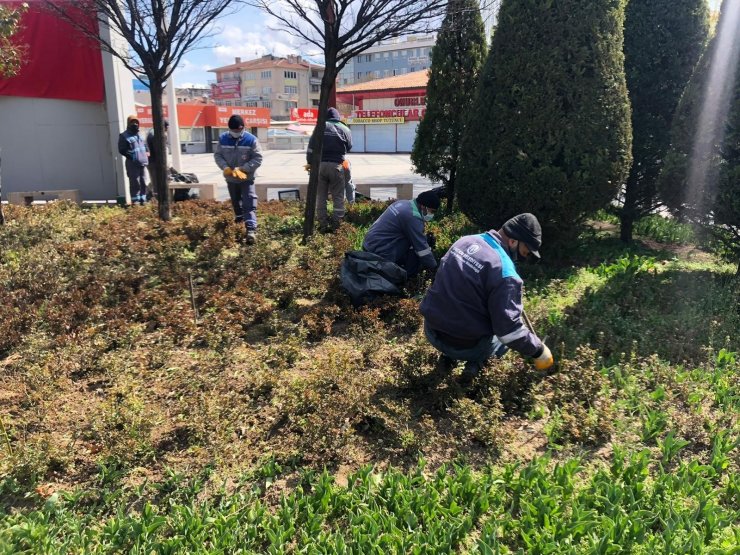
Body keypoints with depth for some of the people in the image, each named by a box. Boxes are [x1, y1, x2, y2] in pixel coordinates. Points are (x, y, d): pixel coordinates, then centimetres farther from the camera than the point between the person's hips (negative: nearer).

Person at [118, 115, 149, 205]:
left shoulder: (139, 135, 20)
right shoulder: (124, 136, -2)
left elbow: (145, 146, 30)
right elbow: (122, 150, -8)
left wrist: (147, 153, 12)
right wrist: (131, 156, -16)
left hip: (142, 163, 7)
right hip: (132, 164, -7)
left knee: (143, 183, 10)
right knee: (135, 183, -8)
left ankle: (143, 200, 19)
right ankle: (135, 201, -4)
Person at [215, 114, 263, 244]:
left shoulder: (251, 140, -13)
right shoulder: (223, 138, -4)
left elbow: (258, 159, -13)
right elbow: (217, 155, 3)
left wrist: (242, 169, -23)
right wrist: (225, 167, -17)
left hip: (247, 178, -4)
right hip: (230, 178, 4)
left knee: (249, 204, -13)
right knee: (235, 200, 25)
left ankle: (251, 230, -20)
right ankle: (239, 216, 52)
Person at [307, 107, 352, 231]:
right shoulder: (345, 129, 4)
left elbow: (310, 148, 3)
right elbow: (349, 147, 10)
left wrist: (310, 163, 10)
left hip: (319, 165, 1)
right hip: (336, 165, -1)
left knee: (320, 196, 8)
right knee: (338, 196, 6)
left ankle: (323, 225, 8)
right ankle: (336, 224, 1)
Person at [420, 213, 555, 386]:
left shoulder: (465, 241, 2)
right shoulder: (505, 271, -21)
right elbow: (510, 329, -20)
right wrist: (538, 350, -2)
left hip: (432, 332, 6)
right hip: (465, 345, -6)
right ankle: (475, 363, 2)